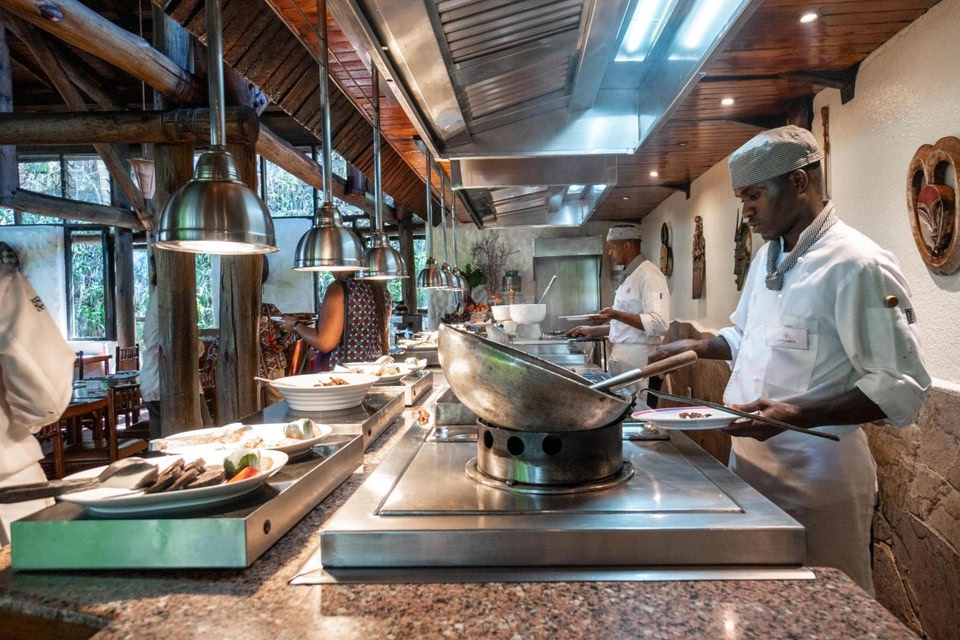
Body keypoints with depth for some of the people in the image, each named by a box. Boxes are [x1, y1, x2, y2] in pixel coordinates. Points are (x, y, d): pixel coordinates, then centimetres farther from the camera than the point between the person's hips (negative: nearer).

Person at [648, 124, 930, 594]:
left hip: (817, 474, -7)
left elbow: (901, 387, -20)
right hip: (751, 463, 8)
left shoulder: (858, 265, -18)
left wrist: (798, 414, -30)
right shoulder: (768, 258, 9)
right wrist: (698, 348, 3)